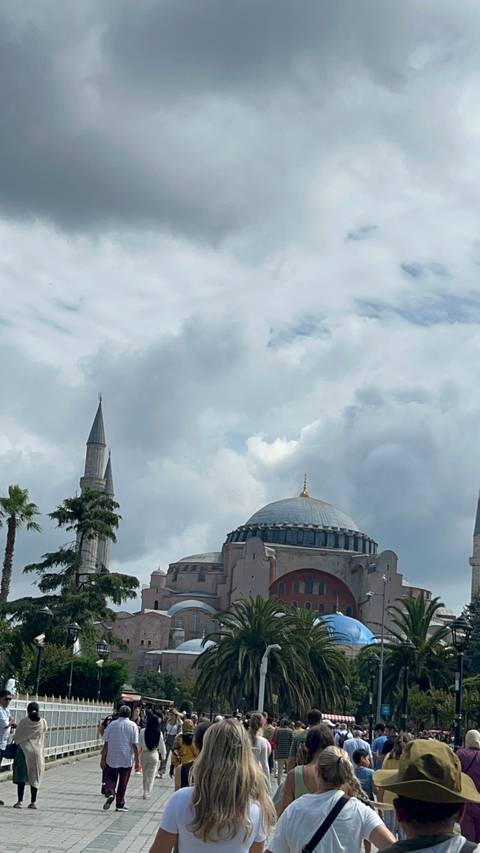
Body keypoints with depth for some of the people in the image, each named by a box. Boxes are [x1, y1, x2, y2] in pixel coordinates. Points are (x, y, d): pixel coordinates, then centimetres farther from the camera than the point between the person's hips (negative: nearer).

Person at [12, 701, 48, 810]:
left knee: (21, 776, 4)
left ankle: (20, 801, 0)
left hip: (24, 751, -2)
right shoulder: (43, 722, -4)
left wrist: (16, 741, 19)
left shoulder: (24, 721, -9)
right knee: (35, 777, 9)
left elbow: (16, 736, -3)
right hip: (37, 752, 2)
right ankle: (33, 802, 9)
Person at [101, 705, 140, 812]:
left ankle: (110, 793, -14)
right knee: (123, 782, 10)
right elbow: (134, 745, -9)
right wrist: (137, 760, -3)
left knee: (110, 779, 13)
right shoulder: (132, 725, -5)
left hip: (112, 758, 1)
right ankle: (120, 804, 15)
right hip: (126, 759, -1)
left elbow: (106, 743, 0)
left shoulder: (112, 724, 0)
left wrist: (103, 758, 6)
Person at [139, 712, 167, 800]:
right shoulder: (159, 733, -12)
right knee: (151, 775, 10)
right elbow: (162, 745, -2)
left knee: (145, 774, 19)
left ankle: (145, 791, 27)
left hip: (144, 754, 0)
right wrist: (163, 755, 12)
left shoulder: (142, 731, -15)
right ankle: (147, 793, 11)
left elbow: (139, 744, -8)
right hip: (154, 755, 0)